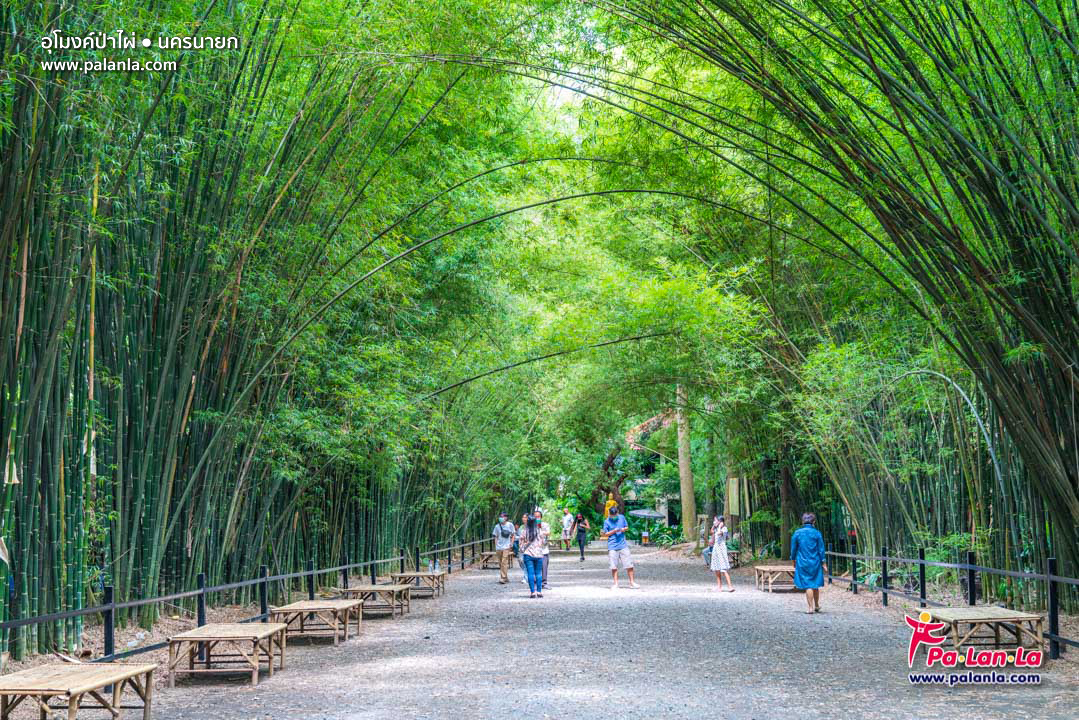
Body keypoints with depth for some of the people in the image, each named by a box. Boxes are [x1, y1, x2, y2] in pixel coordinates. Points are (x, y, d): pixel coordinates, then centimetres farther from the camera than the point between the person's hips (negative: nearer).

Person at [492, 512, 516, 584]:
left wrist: (511, 544, -4)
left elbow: (513, 535, 8)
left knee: (504, 563, -13)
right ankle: (506, 577, 19)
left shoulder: (510, 525, 0)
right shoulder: (497, 526, 6)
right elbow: (496, 537, 13)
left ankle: (503, 578, -15)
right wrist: (496, 547, 6)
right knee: (500, 563, 7)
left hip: (506, 547, -4)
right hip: (499, 547, 4)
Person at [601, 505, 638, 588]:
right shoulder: (607, 522, -2)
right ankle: (615, 583, 9)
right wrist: (614, 531, -14)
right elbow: (605, 534, 1)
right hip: (612, 546, -2)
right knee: (614, 566, -2)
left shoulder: (622, 517, 5)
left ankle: (632, 582, 10)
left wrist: (624, 529, -7)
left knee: (629, 564, 1)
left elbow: (627, 527, 16)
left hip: (623, 545, 2)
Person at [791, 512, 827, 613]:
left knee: (808, 585, 0)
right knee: (815, 585, 15)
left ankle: (810, 608, -3)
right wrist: (823, 563, 6)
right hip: (815, 563, 1)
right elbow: (821, 549, -1)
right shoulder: (817, 533, -4)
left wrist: (794, 560, 17)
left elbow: (793, 548, 3)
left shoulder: (797, 533, -4)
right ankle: (817, 606, 28)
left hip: (803, 563, -1)